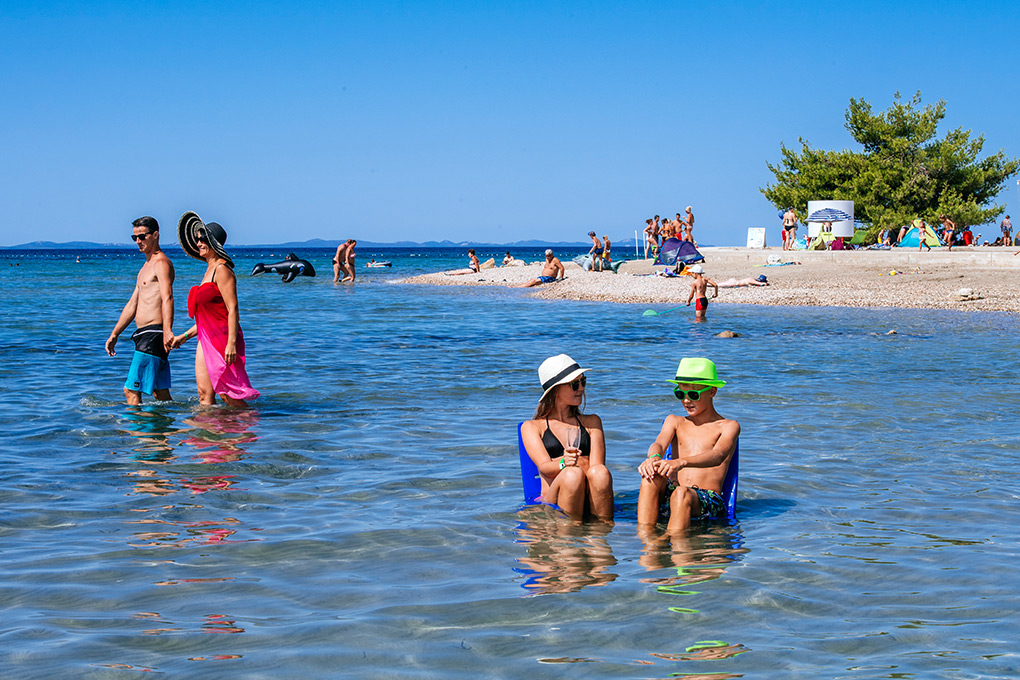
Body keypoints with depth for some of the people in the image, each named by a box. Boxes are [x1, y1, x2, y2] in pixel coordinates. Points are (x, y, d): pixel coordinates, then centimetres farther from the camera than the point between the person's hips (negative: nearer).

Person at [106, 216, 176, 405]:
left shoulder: (161, 263, -9)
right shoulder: (146, 267, 23)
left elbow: (167, 298, -25)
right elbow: (132, 305, 27)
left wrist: (167, 331, -39)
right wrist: (114, 335, 26)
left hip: (153, 335, -10)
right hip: (144, 335, 10)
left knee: (131, 390, -13)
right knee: (161, 394, 10)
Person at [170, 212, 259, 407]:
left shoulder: (222, 270, -12)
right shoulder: (210, 269, 18)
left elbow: (232, 310, -18)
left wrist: (232, 343, -25)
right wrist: (185, 336, 24)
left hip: (222, 339, -9)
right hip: (206, 339, 9)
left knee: (228, 395, -7)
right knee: (204, 394, 4)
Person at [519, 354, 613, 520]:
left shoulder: (591, 422, 25)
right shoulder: (531, 427, 17)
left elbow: (597, 465, 7)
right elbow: (544, 467, -3)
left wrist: (576, 461, -17)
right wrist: (564, 464, -27)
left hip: (591, 503, 2)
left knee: (600, 473, -32)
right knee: (573, 474, -35)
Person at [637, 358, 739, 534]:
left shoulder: (729, 426, 9)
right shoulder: (674, 422, 22)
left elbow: (718, 456, -14)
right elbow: (659, 443, 0)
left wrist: (681, 462, -35)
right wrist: (654, 458, -29)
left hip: (708, 500, -3)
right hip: (670, 494, 3)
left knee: (682, 493, -37)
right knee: (651, 476, -30)